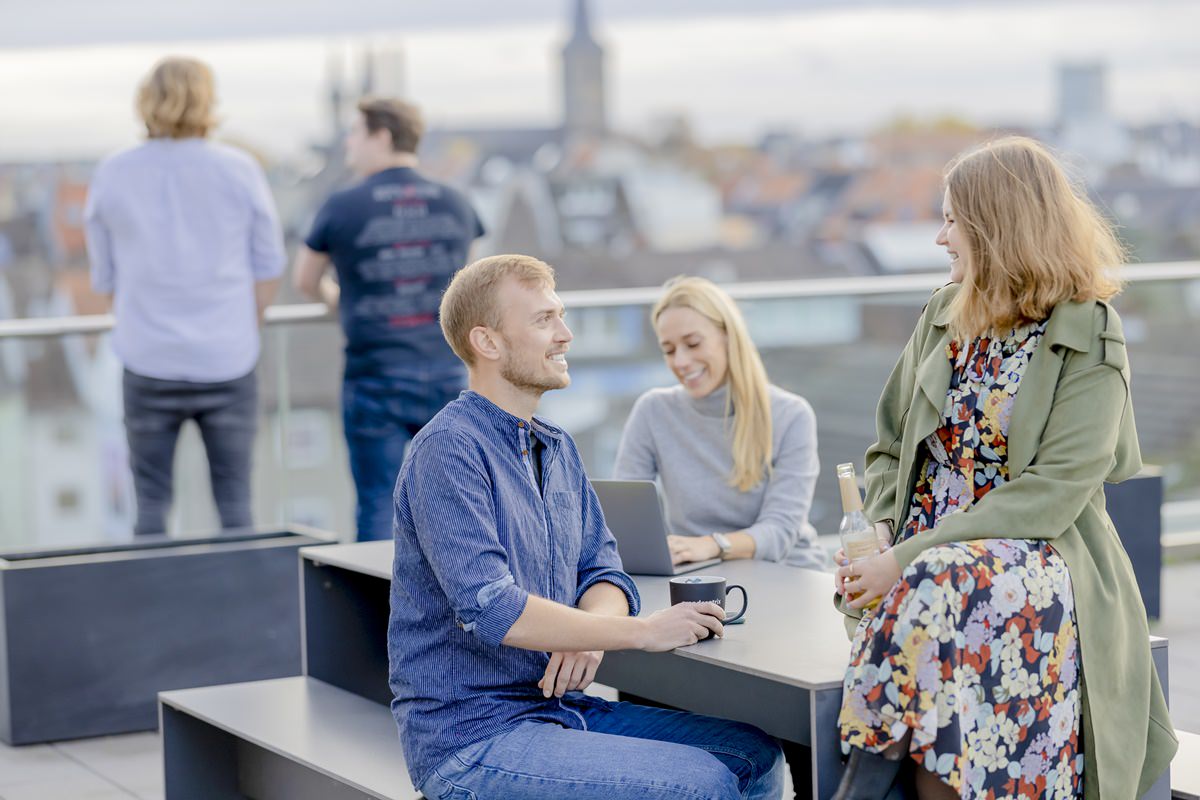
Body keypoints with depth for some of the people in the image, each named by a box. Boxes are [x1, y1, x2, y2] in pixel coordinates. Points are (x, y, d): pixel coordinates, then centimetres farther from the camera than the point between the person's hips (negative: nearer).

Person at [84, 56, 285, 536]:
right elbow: (268, 267, 5)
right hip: (227, 362, 0)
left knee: (150, 503, 8)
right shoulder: (239, 171, -2)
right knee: (234, 501, 8)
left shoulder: (111, 176, 1)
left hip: (149, 363, 1)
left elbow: (105, 280, 8)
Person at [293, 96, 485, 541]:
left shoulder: (342, 209, -6)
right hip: (446, 376, 3)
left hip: (376, 382, -3)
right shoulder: (455, 205, 5)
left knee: (379, 509, 1)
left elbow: (304, 281, 11)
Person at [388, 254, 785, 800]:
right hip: (472, 739, -9)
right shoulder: (448, 450, -15)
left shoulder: (558, 447, 15)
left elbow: (602, 569, 14)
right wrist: (640, 631, -19)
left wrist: (588, 635, -11)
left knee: (754, 756, 0)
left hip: (562, 708, 9)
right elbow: (490, 609, -25)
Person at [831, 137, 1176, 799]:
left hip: (1037, 558, -4)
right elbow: (889, 446, 22)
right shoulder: (944, 315, 14)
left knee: (942, 589, -38)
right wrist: (886, 537, 0)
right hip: (925, 556, 4)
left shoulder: (1087, 338, -4)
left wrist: (909, 558, -20)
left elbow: (1052, 494, -14)